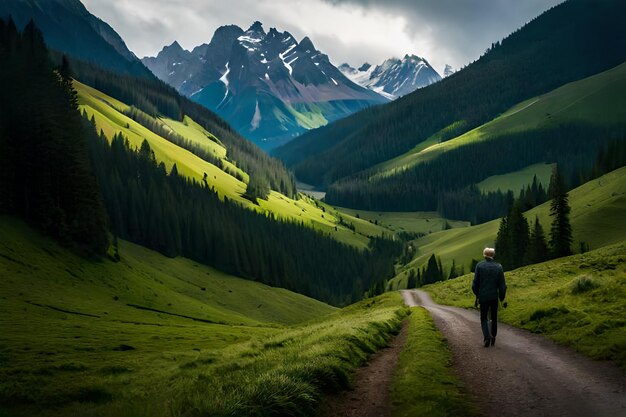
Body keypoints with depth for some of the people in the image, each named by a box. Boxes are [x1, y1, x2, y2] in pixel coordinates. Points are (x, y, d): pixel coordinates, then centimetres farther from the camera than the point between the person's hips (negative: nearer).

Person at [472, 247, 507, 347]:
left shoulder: (479, 265, -7)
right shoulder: (498, 266, -4)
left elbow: (475, 283, -5)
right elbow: (502, 284, -3)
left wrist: (477, 294, 11)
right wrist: (502, 297, 9)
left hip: (483, 297, -1)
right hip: (494, 297, 1)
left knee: (483, 318, 9)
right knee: (494, 318, 18)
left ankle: (487, 337, -11)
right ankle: (493, 338, 22)